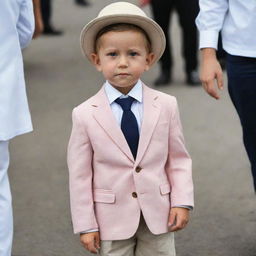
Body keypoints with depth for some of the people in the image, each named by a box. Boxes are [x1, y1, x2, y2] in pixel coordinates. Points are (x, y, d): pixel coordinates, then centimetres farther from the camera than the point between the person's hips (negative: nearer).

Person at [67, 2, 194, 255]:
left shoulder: (166, 106, -6)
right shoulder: (85, 115, -11)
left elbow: (179, 159, 3)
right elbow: (79, 174, -7)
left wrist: (182, 203, -6)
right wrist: (85, 225, -6)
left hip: (158, 215, 2)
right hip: (112, 220, -2)